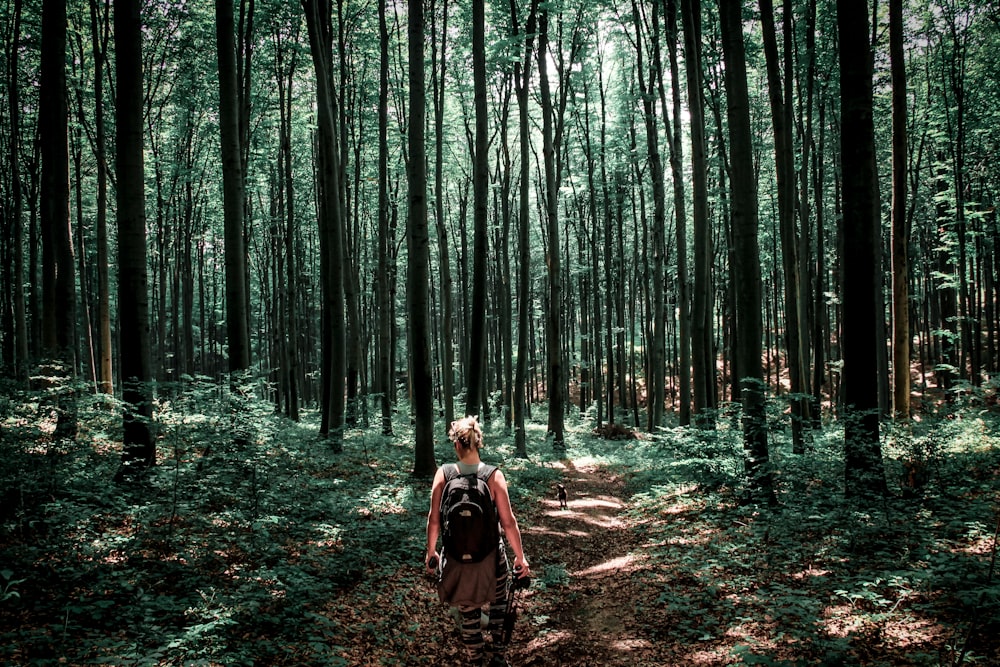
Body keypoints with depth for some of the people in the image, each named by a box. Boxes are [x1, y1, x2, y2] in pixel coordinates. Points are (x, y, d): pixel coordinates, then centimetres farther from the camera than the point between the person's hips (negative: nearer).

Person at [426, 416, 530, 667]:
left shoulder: (444, 473, -11)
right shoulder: (494, 475, -13)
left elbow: (434, 518, -6)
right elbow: (508, 521, -11)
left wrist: (431, 551, 9)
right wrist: (520, 556, 1)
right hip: (490, 556, 0)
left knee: (469, 614, 17)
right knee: (498, 604, 25)